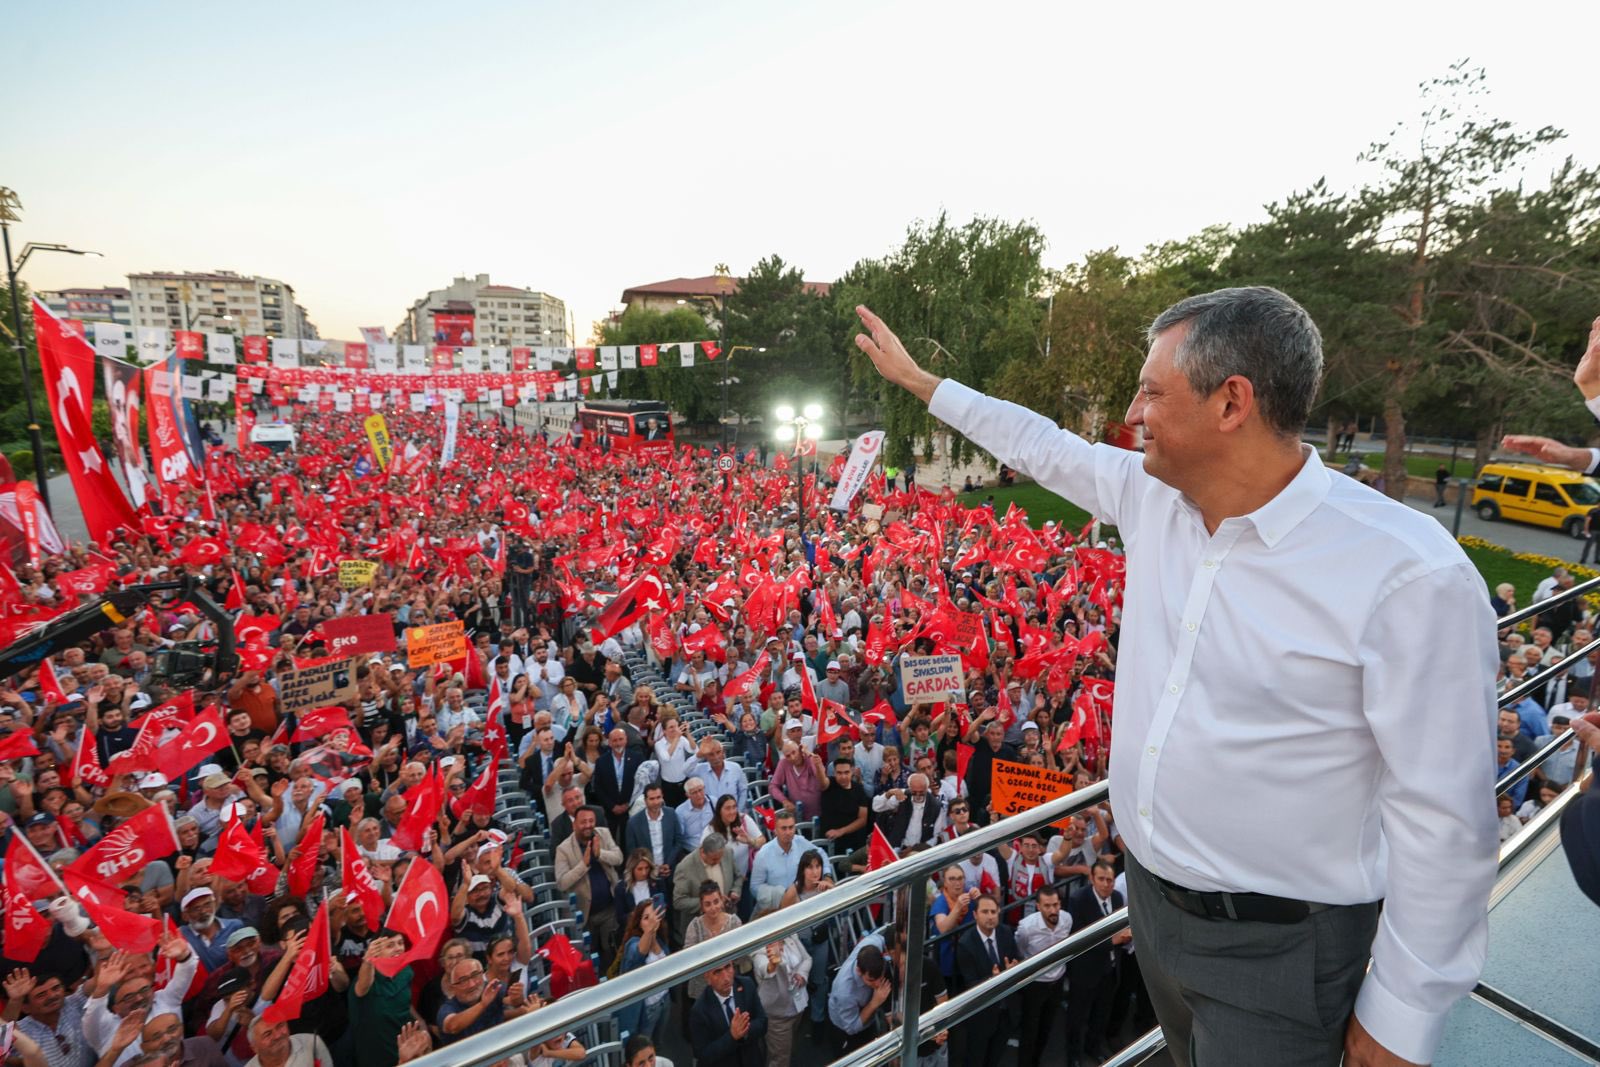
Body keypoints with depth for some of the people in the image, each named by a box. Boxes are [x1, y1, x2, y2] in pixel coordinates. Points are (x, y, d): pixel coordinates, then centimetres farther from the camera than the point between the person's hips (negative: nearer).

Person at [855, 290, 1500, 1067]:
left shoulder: (1409, 574, -26)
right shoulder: (1151, 493, -8)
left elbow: (1444, 822, -19)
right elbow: (1040, 445, 8)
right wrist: (913, 376, 15)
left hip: (1274, 946, -6)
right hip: (1149, 891, 6)